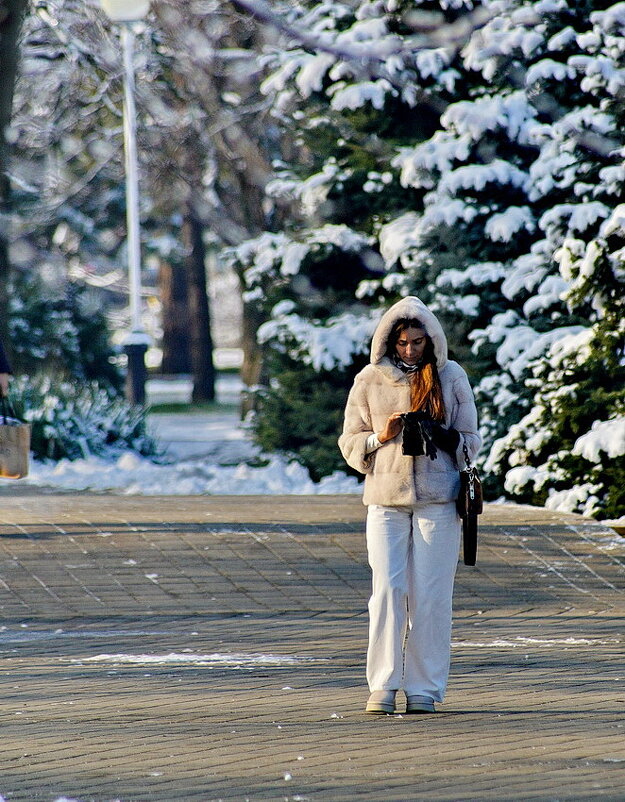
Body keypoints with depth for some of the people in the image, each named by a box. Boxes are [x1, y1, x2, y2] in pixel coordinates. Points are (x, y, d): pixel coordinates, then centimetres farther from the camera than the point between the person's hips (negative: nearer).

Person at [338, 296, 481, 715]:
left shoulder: (451, 378, 6)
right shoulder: (370, 381, 7)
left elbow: (471, 441, 8)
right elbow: (351, 444, 10)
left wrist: (443, 437, -13)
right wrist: (381, 437, -10)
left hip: (438, 498, 0)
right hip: (386, 498, 0)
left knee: (431, 595, -2)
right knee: (387, 590, -9)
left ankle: (425, 688, 3)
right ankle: (383, 686, -5)